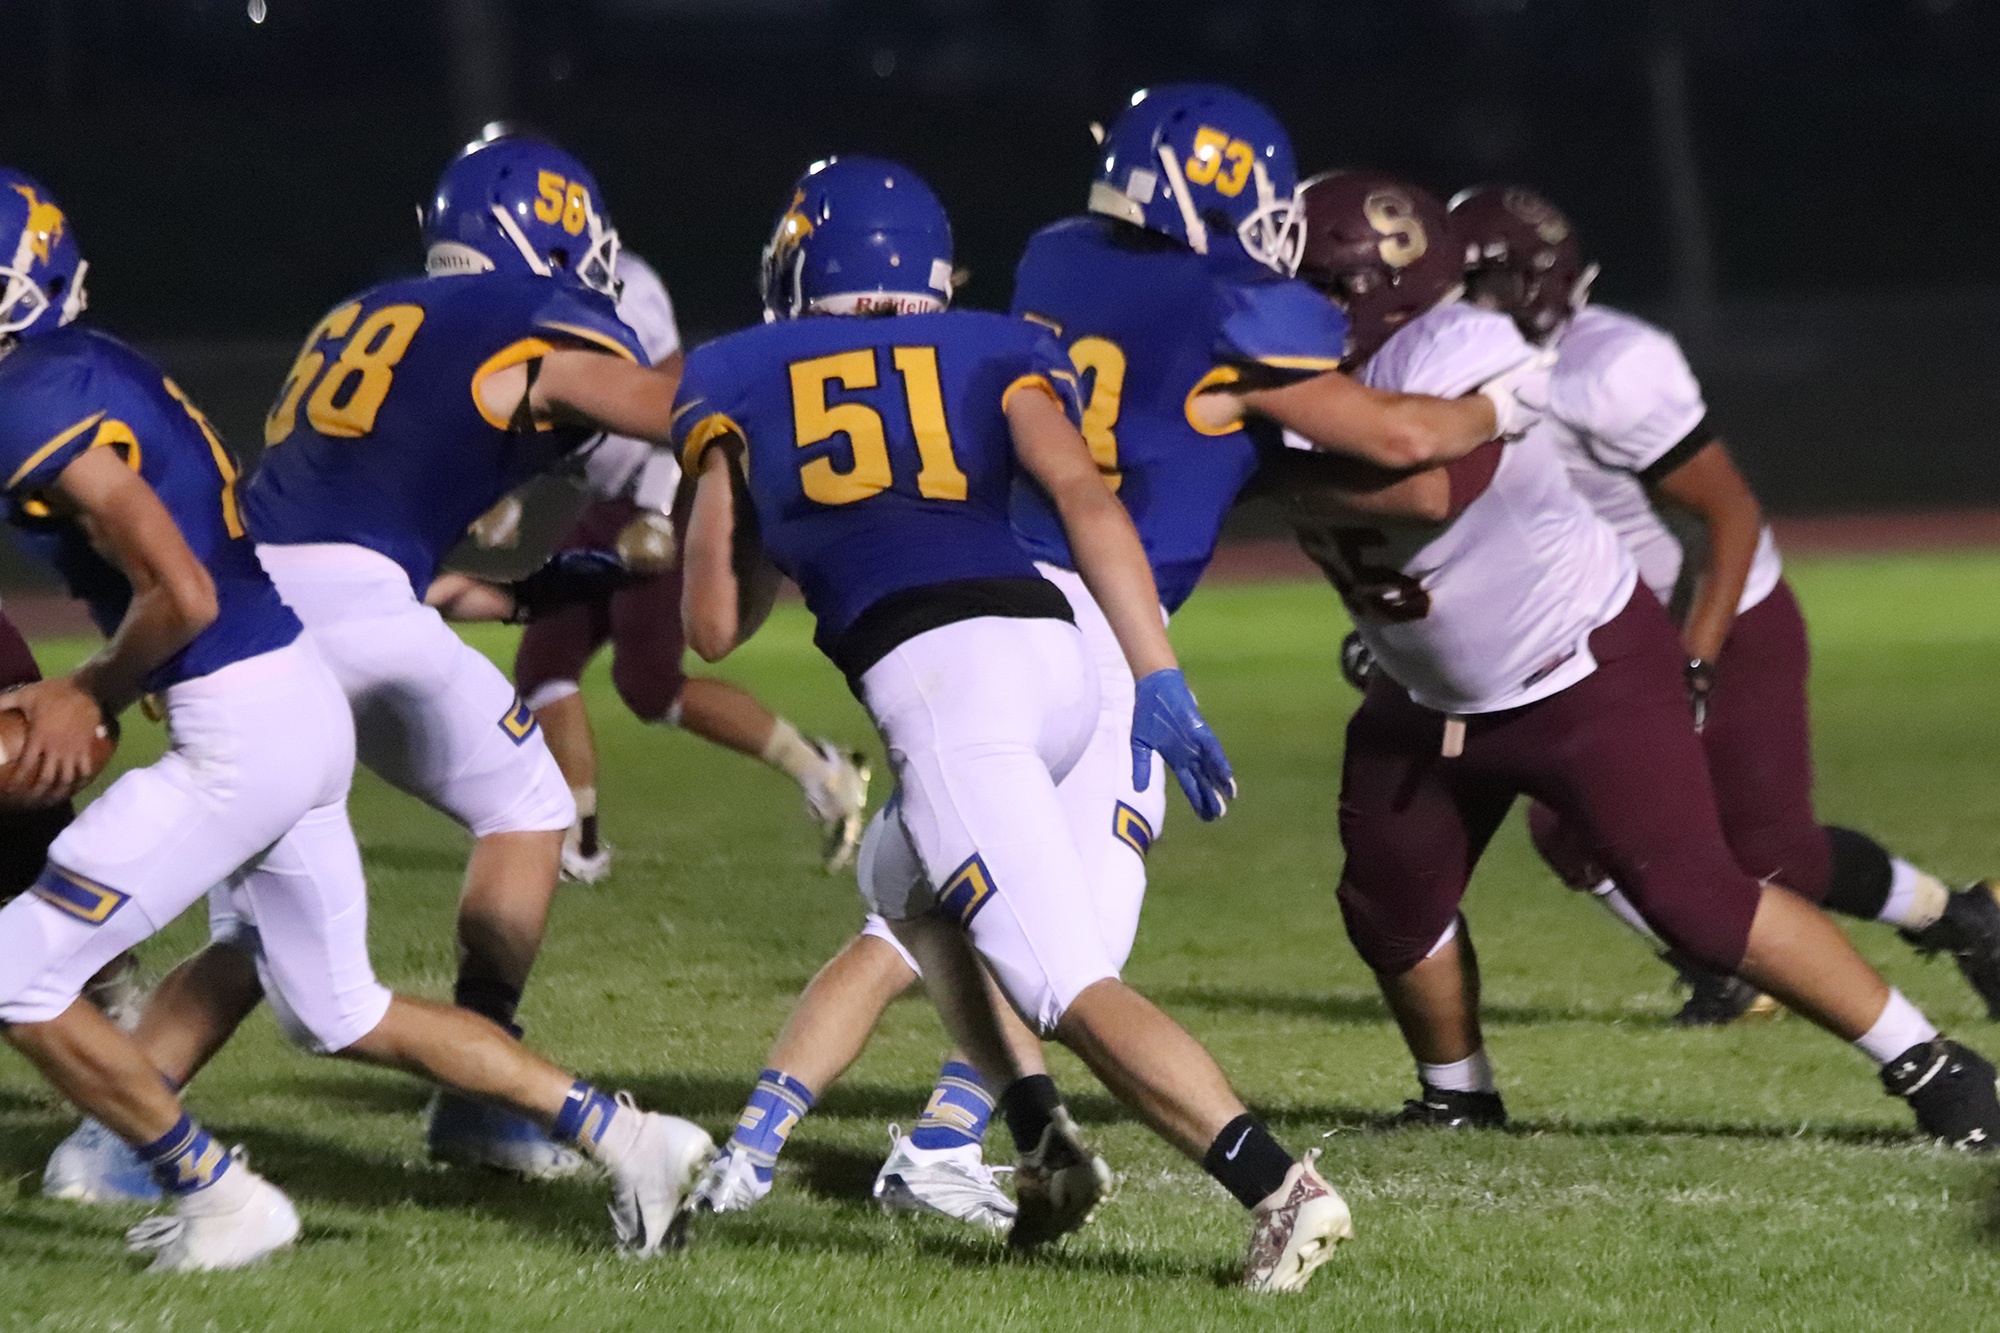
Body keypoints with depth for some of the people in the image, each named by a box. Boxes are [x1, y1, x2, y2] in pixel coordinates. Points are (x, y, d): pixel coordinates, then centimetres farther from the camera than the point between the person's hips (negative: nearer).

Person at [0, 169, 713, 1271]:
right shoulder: (92, 368, 13)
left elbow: (182, 595, -24)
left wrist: (89, 692, -8)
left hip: (241, 734, -10)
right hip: (300, 707, 10)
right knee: (339, 1014, 22)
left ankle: (215, 1199, 7)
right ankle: (622, 1136, 22)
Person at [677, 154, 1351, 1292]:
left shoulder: (737, 382, 20)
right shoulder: (994, 354, 21)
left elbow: (715, 625, 19)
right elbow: (1081, 494, 1)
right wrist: (1161, 682, -4)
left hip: (935, 676, -5)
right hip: (1056, 650, 5)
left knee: (1075, 987, -9)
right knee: (905, 880, 30)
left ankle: (1279, 1187, -27)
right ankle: (1047, 1145, 15)